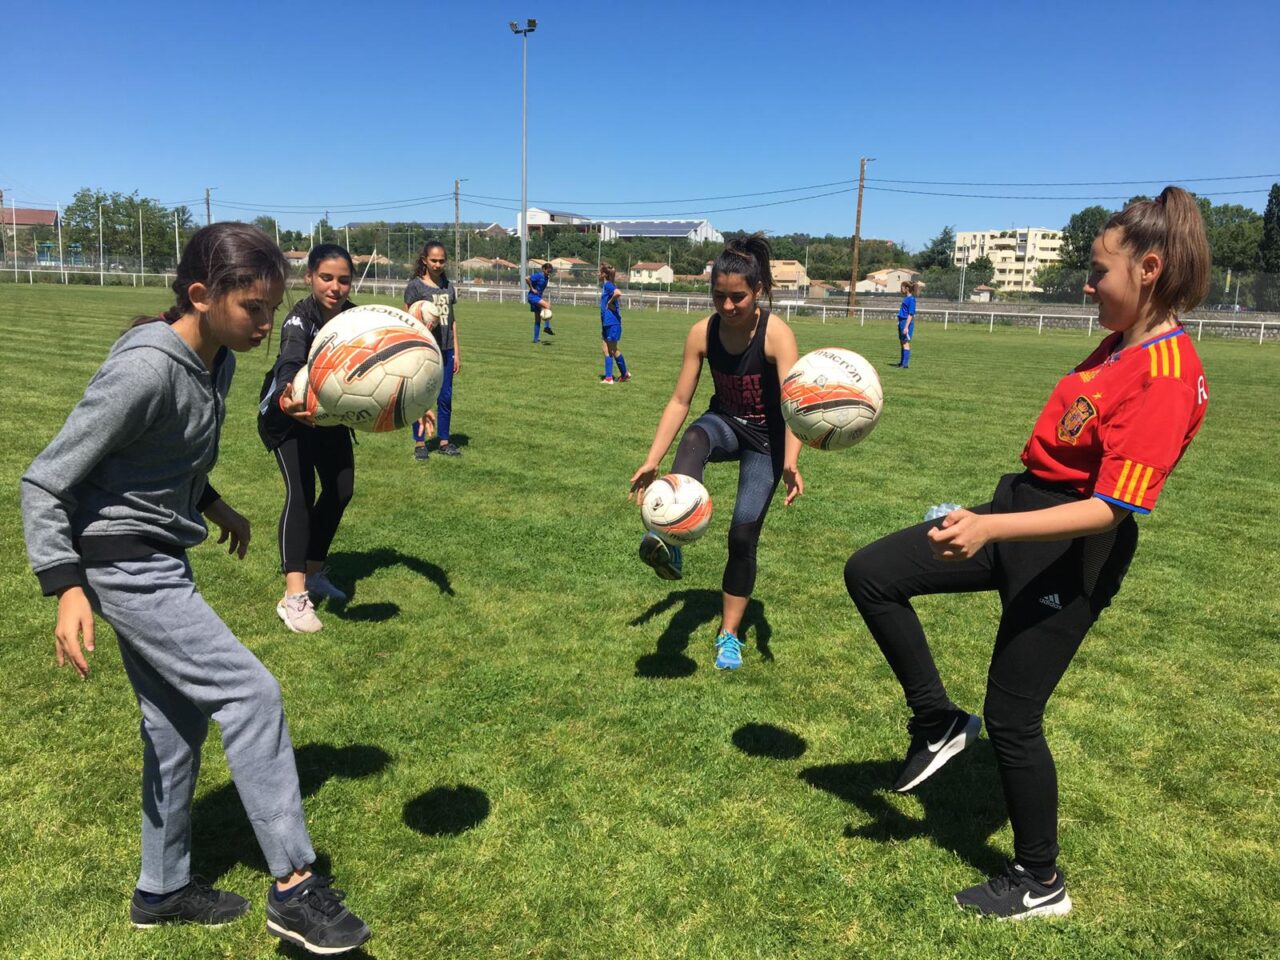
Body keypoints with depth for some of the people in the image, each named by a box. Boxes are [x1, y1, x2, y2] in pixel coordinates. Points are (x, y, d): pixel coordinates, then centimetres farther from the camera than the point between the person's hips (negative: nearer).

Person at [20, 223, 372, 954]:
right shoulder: (145, 369, -24)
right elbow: (46, 483, -18)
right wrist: (68, 588, -24)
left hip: (161, 560, 9)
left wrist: (214, 506, 17)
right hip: (123, 565, -9)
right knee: (251, 695, -9)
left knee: (179, 719, 15)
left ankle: (164, 889, 32)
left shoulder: (218, 359, 1)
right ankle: (295, 887, 3)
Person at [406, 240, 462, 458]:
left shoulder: (448, 287, 10)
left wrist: (456, 352, 11)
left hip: (445, 350, 4)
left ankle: (444, 441, 19)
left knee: (445, 397, 8)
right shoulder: (415, 286, -4)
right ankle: (420, 443, 13)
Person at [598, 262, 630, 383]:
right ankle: (608, 377, 11)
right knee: (607, 351, 9)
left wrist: (610, 302, -21)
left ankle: (625, 373, 16)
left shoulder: (608, 285, -15)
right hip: (606, 323, 10)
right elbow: (618, 297, 24)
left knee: (613, 350, 1)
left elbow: (618, 293, -35)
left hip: (612, 322, -10)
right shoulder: (604, 285, 13)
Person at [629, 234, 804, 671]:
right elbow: (679, 402, -11)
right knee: (694, 438, -36)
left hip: (766, 439, -2)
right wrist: (652, 462, -18)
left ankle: (729, 636, 10)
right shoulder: (702, 333, -14)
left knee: (743, 535, -9)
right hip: (725, 424, 2)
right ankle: (670, 541, -53)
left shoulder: (777, 333, -24)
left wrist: (790, 464, -50)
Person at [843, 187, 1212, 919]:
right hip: (1023, 507, 9)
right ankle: (939, 722, 19)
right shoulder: (1122, 343, 5)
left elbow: (1112, 509, -27)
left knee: (1012, 718, 3)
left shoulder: (1167, 373, -22)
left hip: (1072, 552, -9)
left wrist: (991, 528, -37)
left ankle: (1041, 885, 28)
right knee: (870, 574, 4)